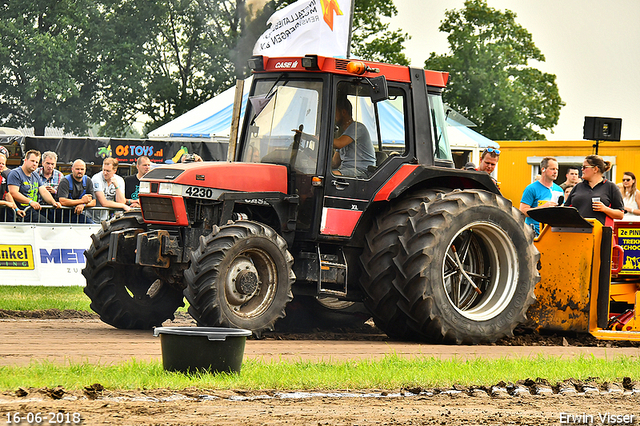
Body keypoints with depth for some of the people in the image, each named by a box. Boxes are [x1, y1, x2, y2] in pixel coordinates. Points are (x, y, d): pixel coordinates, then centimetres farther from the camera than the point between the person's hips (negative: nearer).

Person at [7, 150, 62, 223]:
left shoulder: (36, 175, 23)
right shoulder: (15, 173, -3)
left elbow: (44, 192, 16)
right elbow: (13, 193, -15)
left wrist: (53, 202, -4)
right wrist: (30, 202, -25)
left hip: (35, 210, 8)